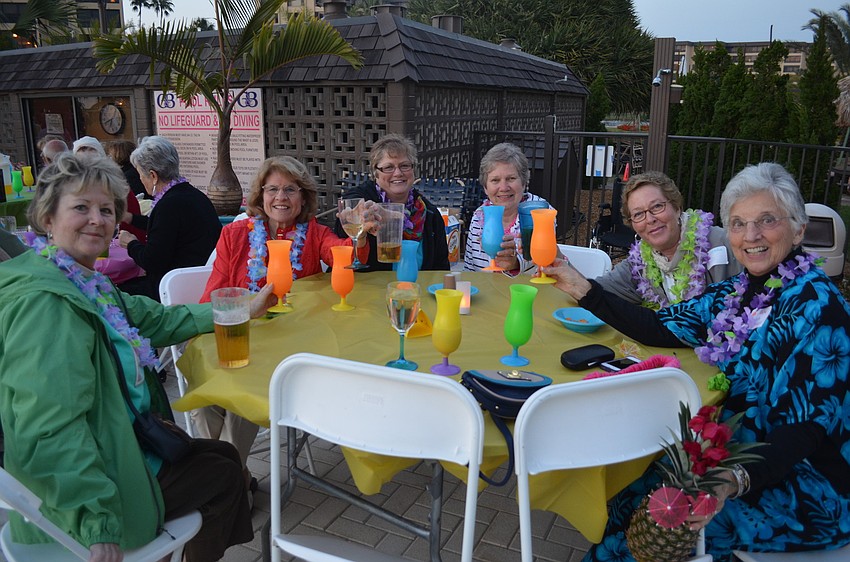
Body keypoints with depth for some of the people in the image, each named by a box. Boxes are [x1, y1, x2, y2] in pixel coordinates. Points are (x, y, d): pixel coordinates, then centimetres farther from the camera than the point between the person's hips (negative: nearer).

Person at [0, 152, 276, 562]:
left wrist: (243, 310, 13)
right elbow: (47, 435, -34)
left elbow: (159, 320, 13)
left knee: (223, 454, 19)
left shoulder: (86, 283, 3)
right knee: (222, 472, 8)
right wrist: (99, 526, -32)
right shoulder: (43, 302, -28)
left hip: (116, 447, 9)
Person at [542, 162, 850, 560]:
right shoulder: (740, 291, 3)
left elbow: (806, 427, -25)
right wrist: (582, 288, 0)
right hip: (750, 453, 7)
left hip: (810, 485, -7)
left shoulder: (814, 303, -20)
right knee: (636, 490, -7)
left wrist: (736, 479, -42)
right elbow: (660, 328, 4)